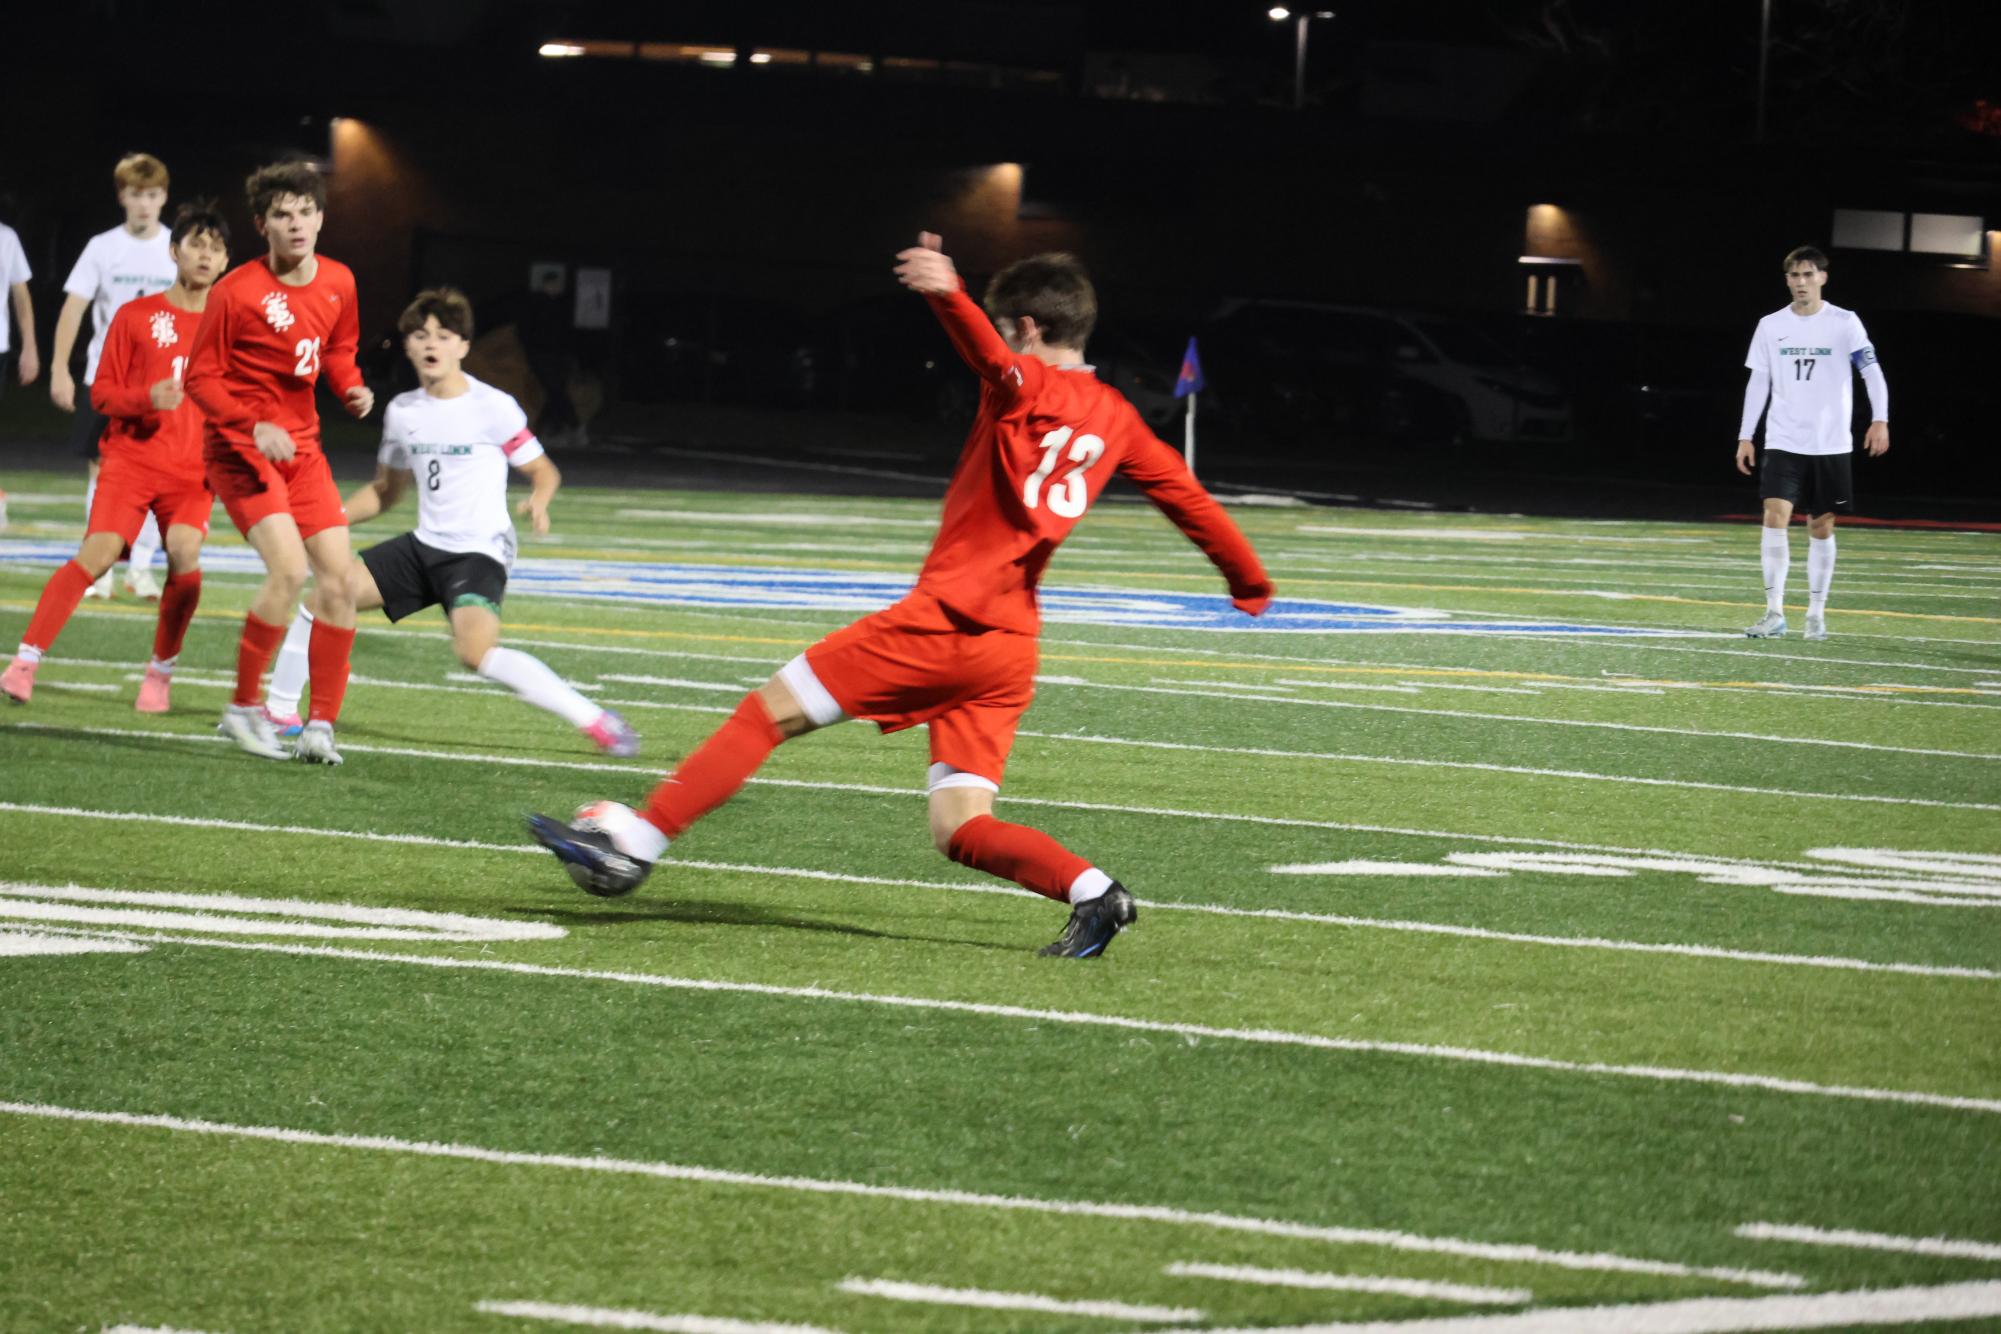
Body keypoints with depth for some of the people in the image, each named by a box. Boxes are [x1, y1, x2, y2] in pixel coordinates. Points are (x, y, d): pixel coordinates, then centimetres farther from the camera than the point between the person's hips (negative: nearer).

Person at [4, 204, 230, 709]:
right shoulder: (136, 316, 3)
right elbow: (101, 392, 2)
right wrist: (146, 398, -17)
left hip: (194, 473, 2)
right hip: (132, 457, -2)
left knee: (185, 556, -21)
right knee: (97, 553, -18)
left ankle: (160, 673, -2)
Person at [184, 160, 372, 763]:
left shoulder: (338, 283, 3)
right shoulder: (236, 292, -14)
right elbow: (200, 378, -10)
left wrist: (352, 388, -2)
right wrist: (254, 426, -23)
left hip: (302, 447, 6)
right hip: (240, 449, -6)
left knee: (340, 579, -4)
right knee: (288, 568, -22)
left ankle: (322, 724, 4)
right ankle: (244, 707, -5)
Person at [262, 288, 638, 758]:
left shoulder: (493, 407, -11)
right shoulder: (402, 412, 7)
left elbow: (544, 471, -2)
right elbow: (385, 490, 21)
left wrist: (538, 502, -25)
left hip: (479, 552, -7)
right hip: (425, 545, 7)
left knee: (476, 651, -31)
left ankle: (594, 720, -26)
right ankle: (277, 711, 15)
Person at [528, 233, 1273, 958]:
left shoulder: (1027, 387, -5)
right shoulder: (1116, 418, 16)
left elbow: (991, 357, -29)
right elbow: (1184, 493, 23)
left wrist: (949, 297, -50)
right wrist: (1250, 581, 36)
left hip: (943, 621, -7)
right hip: (1010, 648, 7)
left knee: (768, 712, 2)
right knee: (961, 830, 4)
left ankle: (633, 846, 1)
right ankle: (1091, 892, -18)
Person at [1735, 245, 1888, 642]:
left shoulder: (1844, 323, -1)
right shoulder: (1770, 326, 6)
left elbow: (1872, 373, -3)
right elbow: (1757, 383, 9)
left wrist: (1880, 420, -17)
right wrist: (1746, 436, 5)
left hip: (1830, 445, -1)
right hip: (1784, 443, 1)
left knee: (1821, 527, 4)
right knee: (1775, 515, -15)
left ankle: (1816, 613, 16)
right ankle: (1774, 613, -16)